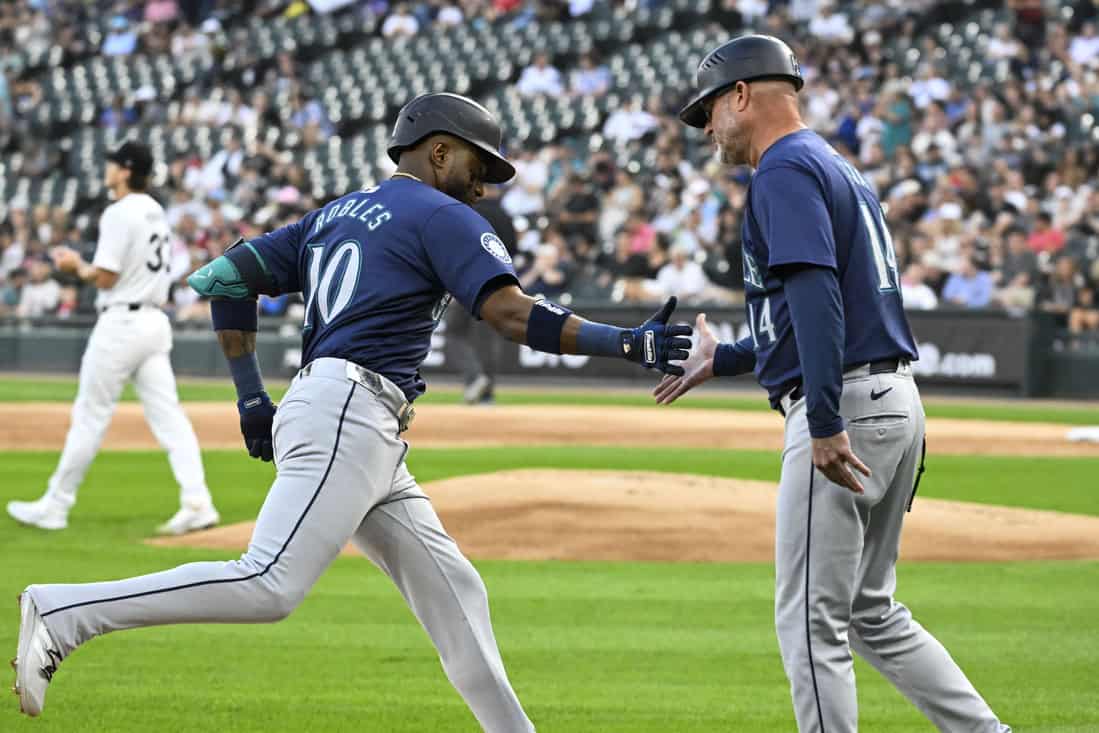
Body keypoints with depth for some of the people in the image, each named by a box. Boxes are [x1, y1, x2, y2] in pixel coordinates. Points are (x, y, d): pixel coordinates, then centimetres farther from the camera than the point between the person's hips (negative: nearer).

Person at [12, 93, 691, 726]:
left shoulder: (333, 216, 25)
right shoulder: (445, 217, 1)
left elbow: (227, 278, 19)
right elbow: (516, 314, -11)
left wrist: (252, 397, 18)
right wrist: (631, 343, -10)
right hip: (348, 417, -10)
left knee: (454, 593, 9)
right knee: (270, 586, -20)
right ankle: (63, 612, -21)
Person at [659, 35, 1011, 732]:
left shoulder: (785, 171, -9)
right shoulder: (840, 170, 22)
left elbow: (816, 295, -23)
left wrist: (825, 425, -29)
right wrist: (722, 359, 36)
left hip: (846, 408, -10)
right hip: (896, 403, 10)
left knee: (812, 621, -4)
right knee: (871, 613, 17)